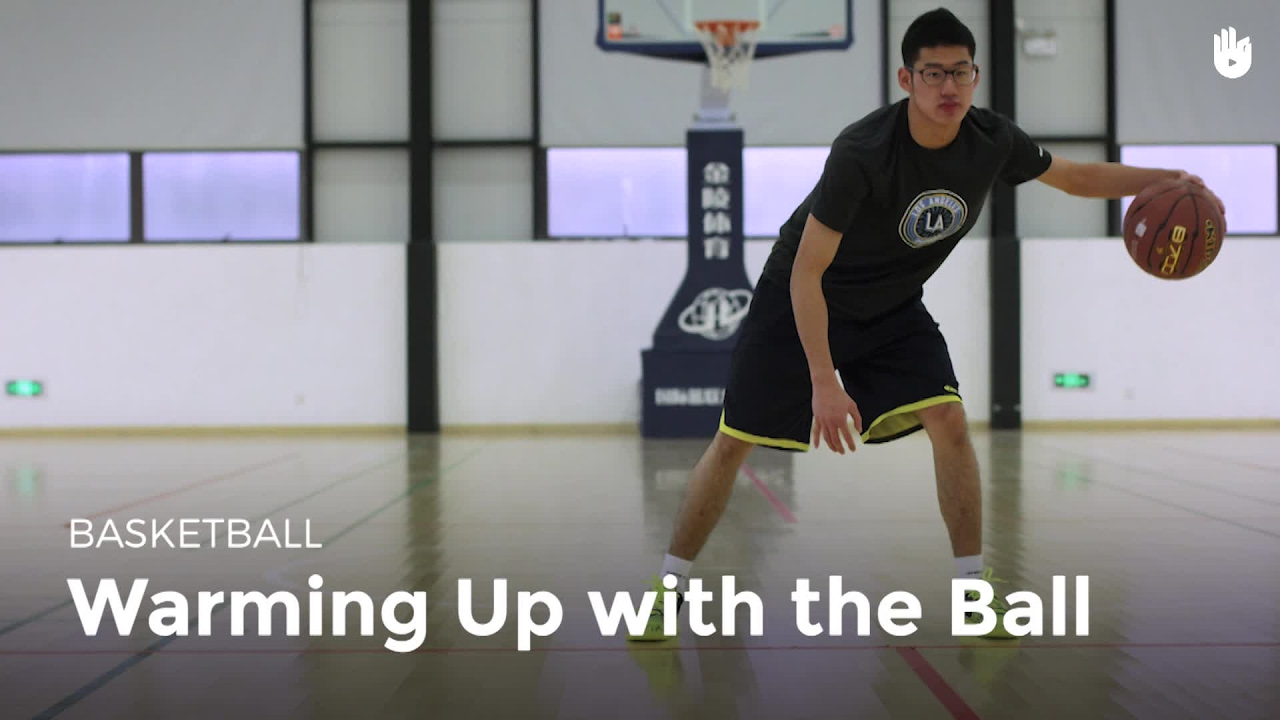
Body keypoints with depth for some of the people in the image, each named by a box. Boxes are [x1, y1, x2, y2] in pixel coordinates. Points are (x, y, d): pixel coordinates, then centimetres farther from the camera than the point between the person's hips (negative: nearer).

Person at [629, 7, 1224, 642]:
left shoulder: (992, 142, -15)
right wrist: (824, 383, -32)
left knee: (949, 423, -13)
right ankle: (669, 586, 12)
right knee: (733, 442, -3)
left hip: (894, 308, 4)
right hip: (798, 301, -4)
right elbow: (806, 273, -29)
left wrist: (1165, 180, -7)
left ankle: (974, 585, 1)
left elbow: (1073, 175, 7)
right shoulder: (861, 153, -32)